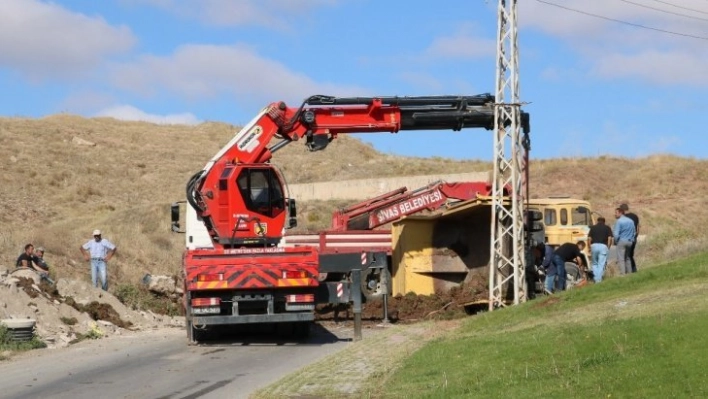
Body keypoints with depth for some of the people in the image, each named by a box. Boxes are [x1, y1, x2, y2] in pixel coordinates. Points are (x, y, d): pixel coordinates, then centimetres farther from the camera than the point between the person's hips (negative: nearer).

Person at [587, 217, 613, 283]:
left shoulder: (593, 227, 15)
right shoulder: (607, 228, 12)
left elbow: (589, 239, 6)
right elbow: (610, 238, 0)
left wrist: (590, 248, 13)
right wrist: (608, 248, 7)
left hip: (594, 246, 2)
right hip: (603, 246, -2)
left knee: (595, 263, 15)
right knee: (601, 264, 0)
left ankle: (596, 278, 5)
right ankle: (599, 279, -7)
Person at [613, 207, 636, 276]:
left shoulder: (619, 221, -10)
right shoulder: (630, 221, 11)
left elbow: (616, 234, -15)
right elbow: (634, 232, 16)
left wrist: (615, 241, -2)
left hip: (621, 241, -7)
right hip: (629, 242, 7)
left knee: (621, 259, -6)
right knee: (627, 258, 17)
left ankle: (622, 274, -13)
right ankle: (629, 273, 16)